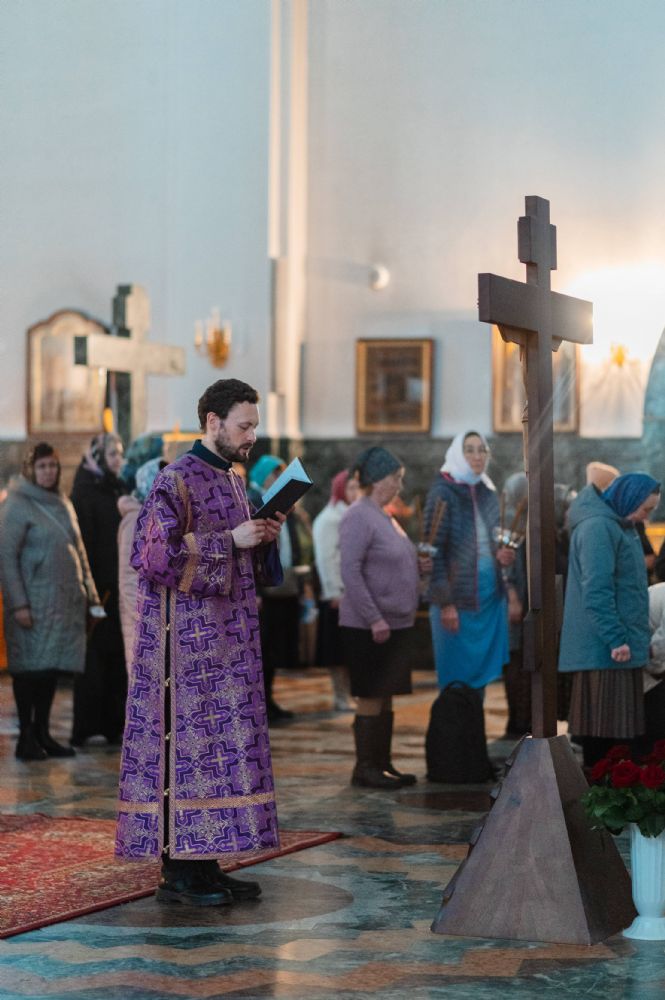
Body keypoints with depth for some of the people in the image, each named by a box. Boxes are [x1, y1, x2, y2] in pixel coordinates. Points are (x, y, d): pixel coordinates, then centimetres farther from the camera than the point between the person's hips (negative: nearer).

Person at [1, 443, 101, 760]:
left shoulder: (63, 504, 15)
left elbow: (78, 551, 20)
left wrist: (89, 593, 14)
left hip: (65, 600, 6)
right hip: (34, 601, -6)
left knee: (52, 668, 8)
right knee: (30, 668, -3)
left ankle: (42, 733, 15)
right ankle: (26, 738, 3)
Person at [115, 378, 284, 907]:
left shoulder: (232, 481, 16)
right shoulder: (177, 481, -11)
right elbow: (155, 555, -18)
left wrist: (263, 539, 3)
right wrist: (230, 540, -18)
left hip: (228, 636, 9)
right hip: (188, 637, -9)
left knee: (221, 739, 7)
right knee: (190, 737, -8)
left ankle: (202, 862, 12)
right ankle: (180, 872, -4)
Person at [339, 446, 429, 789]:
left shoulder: (384, 517, 16)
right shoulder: (358, 517, -13)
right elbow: (350, 572, -20)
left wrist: (418, 567, 6)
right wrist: (374, 619, -23)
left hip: (395, 624, 9)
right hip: (369, 627, -9)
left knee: (385, 696, 12)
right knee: (371, 697, -4)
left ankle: (383, 764, 17)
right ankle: (364, 767, 1)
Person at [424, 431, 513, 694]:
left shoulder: (488, 493, 11)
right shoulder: (443, 493, -8)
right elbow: (435, 551, -12)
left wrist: (503, 556, -1)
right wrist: (445, 603, -17)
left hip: (490, 596, 6)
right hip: (457, 600, -6)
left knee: (481, 674, 9)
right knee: (457, 680, -1)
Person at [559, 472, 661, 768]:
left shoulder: (619, 526, 17)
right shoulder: (597, 527, -15)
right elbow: (596, 591, -20)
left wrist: (635, 637, 19)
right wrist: (616, 639, -22)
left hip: (622, 644, 10)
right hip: (605, 649, -10)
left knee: (615, 727, 10)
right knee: (604, 730, -8)